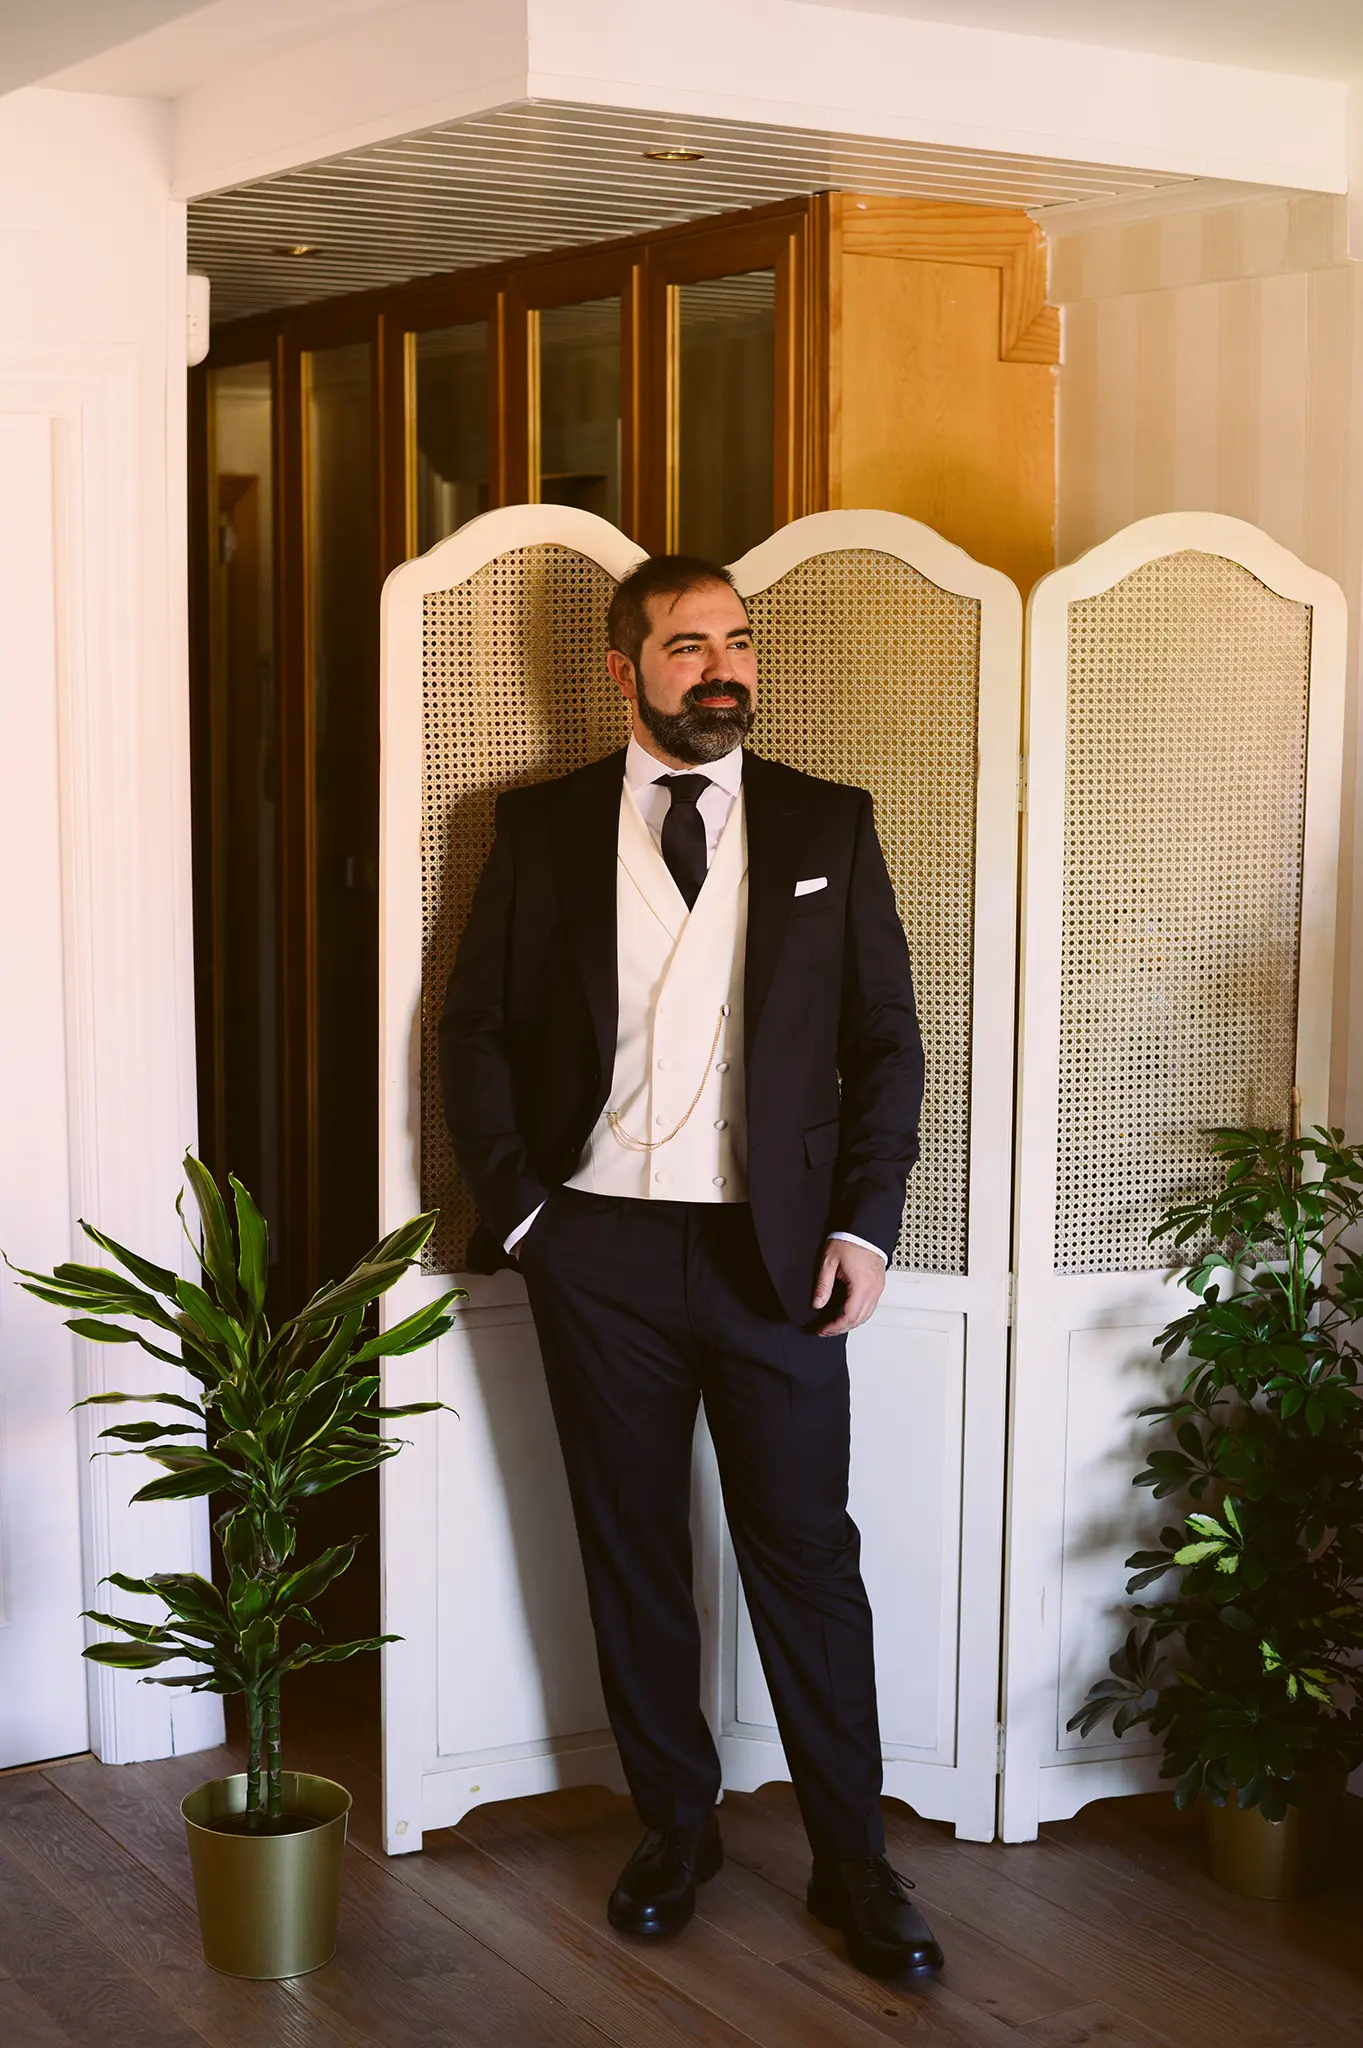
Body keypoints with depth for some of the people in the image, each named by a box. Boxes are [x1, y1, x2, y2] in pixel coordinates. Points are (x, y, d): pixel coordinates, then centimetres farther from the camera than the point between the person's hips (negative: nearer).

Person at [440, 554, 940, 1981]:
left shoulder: (828, 826, 5)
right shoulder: (542, 828, 5)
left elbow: (885, 1037, 5)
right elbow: (476, 1026, 7)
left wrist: (865, 1222, -3)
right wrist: (515, 1206, -2)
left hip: (777, 1250, 0)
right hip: (600, 1248, 1)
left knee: (806, 1555, 3)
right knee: (631, 1552, 10)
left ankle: (853, 1861, 15)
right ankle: (674, 1826, 26)